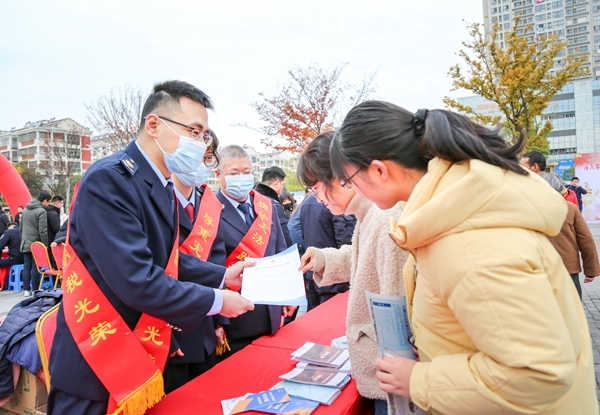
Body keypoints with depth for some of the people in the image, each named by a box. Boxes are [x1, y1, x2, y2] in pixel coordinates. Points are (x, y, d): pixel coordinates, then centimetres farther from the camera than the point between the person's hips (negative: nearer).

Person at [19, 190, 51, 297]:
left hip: (25, 244, 7)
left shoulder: (26, 209, 12)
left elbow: (20, 228, 18)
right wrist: (46, 245, -11)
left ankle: (26, 289, 12)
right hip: (36, 244, -7)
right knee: (35, 267, -2)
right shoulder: (42, 211, -14)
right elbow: (43, 231, -17)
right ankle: (35, 290, 2)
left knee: (26, 267, 9)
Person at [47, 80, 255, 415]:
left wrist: (222, 275, -2)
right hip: (97, 370, -8)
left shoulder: (163, 187, 4)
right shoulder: (109, 180, -24)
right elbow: (137, 281, -30)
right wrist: (215, 301, -20)